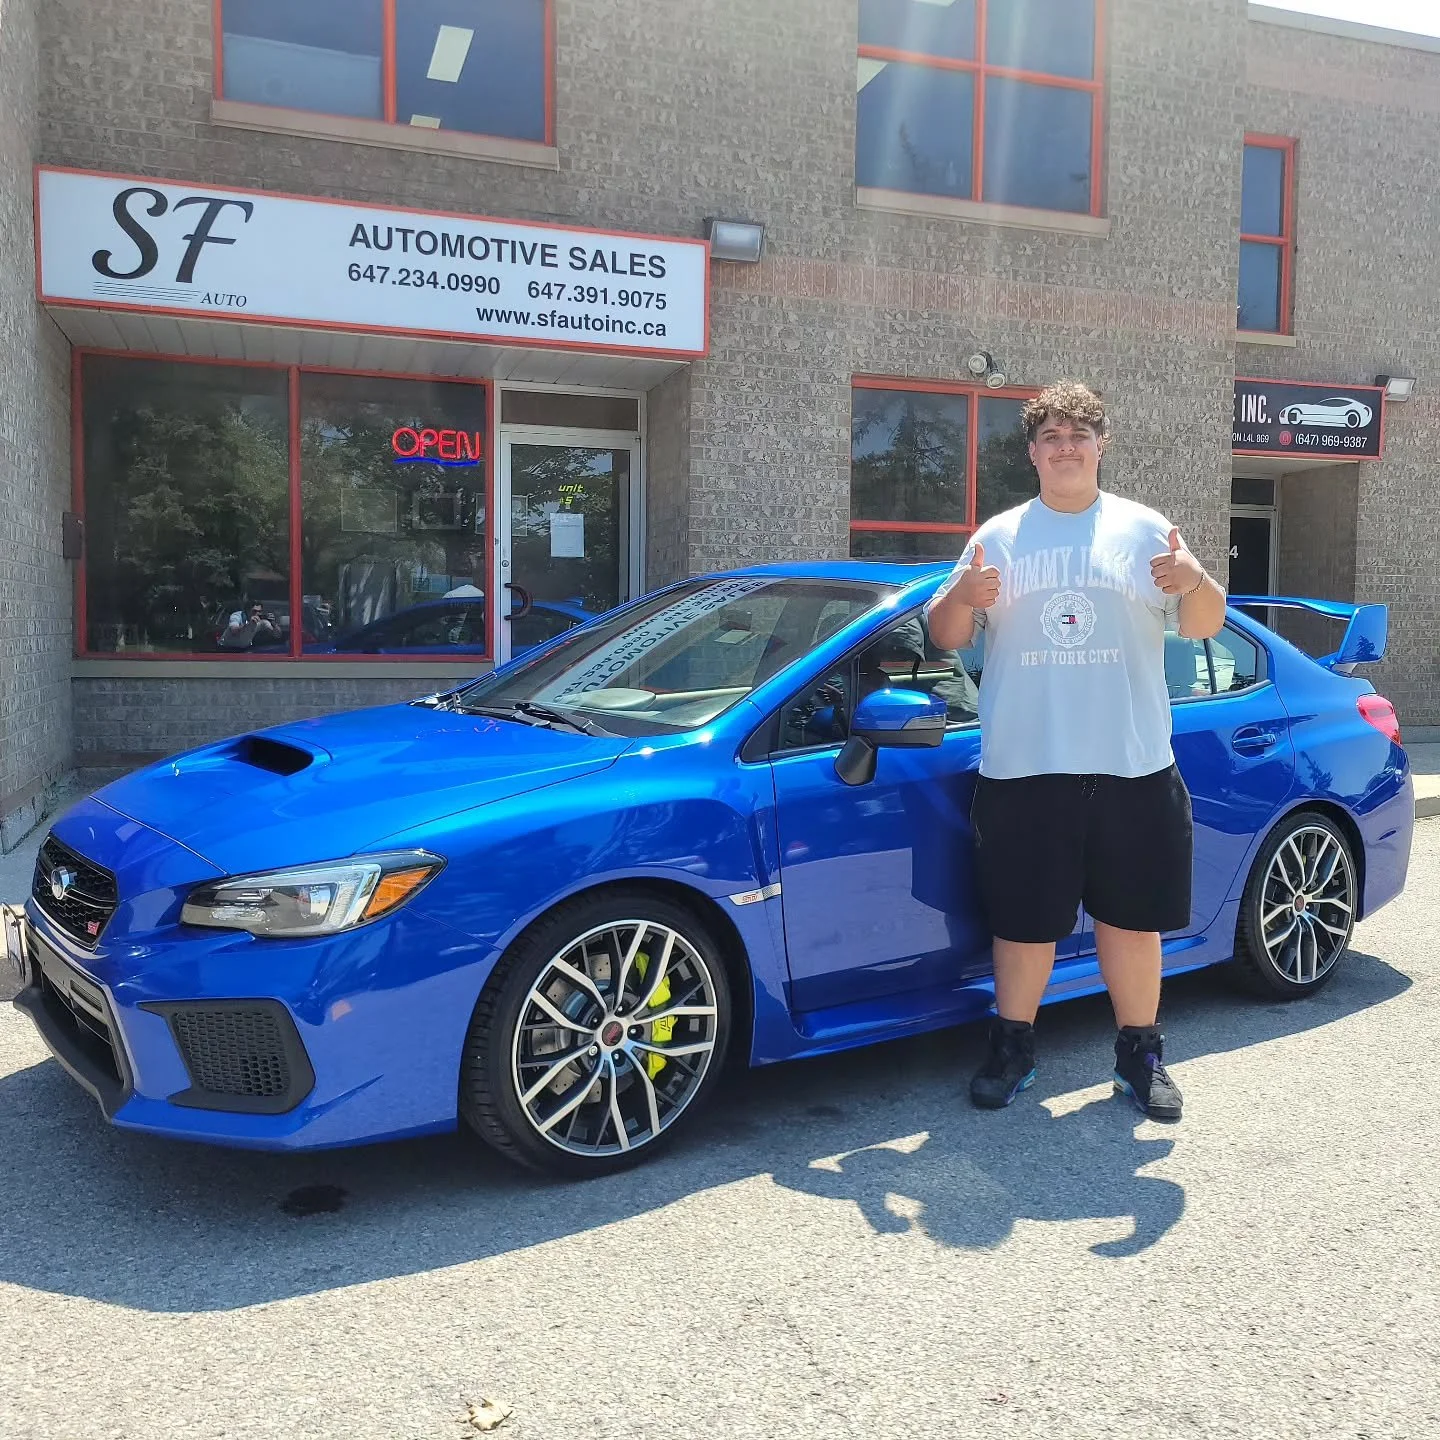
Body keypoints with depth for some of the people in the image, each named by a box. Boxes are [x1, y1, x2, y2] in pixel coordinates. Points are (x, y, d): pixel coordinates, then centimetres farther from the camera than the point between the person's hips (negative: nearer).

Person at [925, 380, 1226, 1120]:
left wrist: (1197, 582, -16)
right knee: (1023, 921, 6)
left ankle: (1141, 1055, 23)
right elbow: (945, 637, 7)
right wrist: (962, 597, -15)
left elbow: (1203, 627, 6)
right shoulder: (999, 537, 9)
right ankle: (1012, 1050, 22)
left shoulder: (1144, 530, 8)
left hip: (1131, 765, 0)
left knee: (1131, 918, 8)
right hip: (1023, 768, 0)